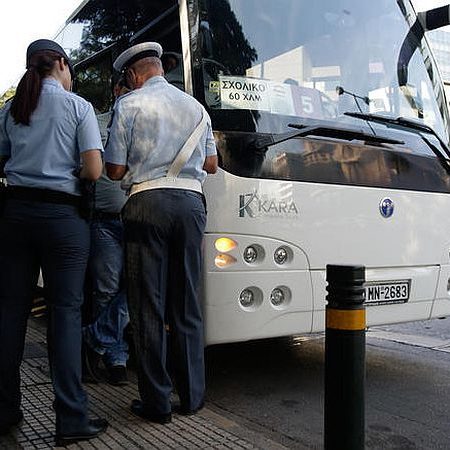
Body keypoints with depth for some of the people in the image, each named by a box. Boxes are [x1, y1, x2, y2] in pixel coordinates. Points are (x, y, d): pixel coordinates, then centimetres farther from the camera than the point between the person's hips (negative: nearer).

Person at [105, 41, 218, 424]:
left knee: (148, 305, 2)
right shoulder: (196, 107, 15)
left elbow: (115, 170, -1)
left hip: (148, 203, -4)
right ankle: (192, 396, 18)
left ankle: (157, 402, 7)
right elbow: (211, 165, 19)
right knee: (187, 303, 10)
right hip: (191, 203, 4)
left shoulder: (130, 104, 2)